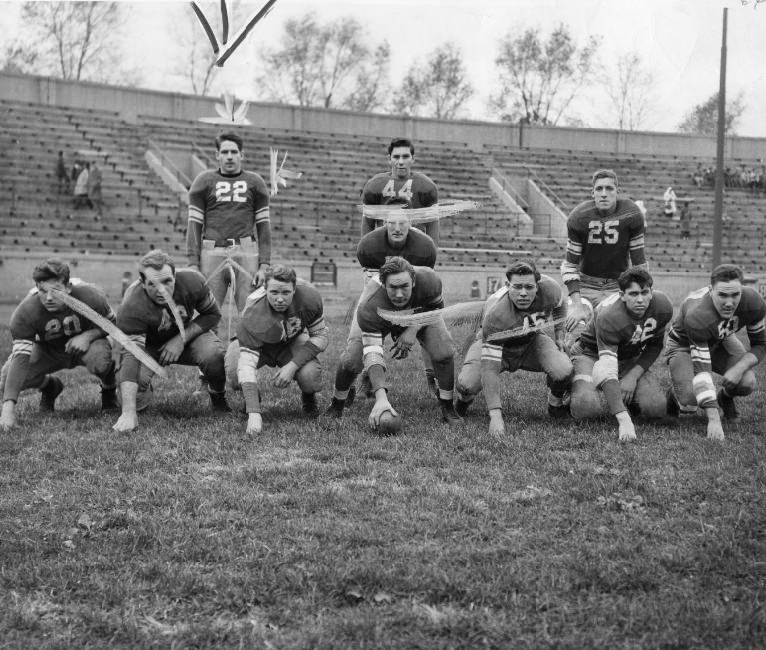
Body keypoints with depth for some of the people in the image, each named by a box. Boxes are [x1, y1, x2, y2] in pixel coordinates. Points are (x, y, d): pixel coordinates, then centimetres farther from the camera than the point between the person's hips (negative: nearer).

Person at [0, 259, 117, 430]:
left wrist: (88, 335, -33)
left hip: (84, 345, -2)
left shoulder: (91, 297, -31)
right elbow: (21, 358, -35)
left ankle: (109, 390, 1)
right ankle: (49, 385, 16)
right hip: (47, 351, 2)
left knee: (100, 361, -38)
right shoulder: (25, 312, -31)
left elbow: (112, 324, -10)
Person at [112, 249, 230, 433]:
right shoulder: (131, 308, -36)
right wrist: (128, 413, -48)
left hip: (187, 333, 1)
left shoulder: (192, 281, -28)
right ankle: (138, 405, 11)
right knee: (137, 375, -28)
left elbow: (212, 314, -10)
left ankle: (219, 397, 2)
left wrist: (181, 339, -26)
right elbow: (130, 355, -40)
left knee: (214, 354, -29)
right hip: (148, 344, -1)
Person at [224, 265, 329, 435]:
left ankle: (308, 397, 10)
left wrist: (292, 365, -31)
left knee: (310, 377, -29)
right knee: (234, 375, -30)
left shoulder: (309, 297, -32)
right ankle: (252, 399, 7)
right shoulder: (253, 314, -39)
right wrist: (254, 414, -51)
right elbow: (247, 363, -43)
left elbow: (321, 335, -17)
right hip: (259, 344, -1)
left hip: (293, 341, 1)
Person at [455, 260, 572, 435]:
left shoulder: (549, 289, -28)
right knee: (467, 384, -29)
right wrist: (495, 416, -46)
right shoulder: (495, 315, -40)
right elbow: (489, 368, -41)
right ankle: (465, 398, 12)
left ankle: (556, 406, 9)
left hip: (532, 340, 3)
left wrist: (560, 335, 7)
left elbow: (559, 304, 3)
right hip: (495, 344, -3)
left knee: (563, 372, -27)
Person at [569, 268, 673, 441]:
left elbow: (655, 346, 0)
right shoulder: (608, 317, -36)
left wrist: (633, 376, -16)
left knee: (656, 408, -19)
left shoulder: (663, 307, -20)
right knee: (586, 408, -31)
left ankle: (626, 398, 15)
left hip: (630, 358, 4)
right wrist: (624, 420, -52)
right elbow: (608, 371, -42)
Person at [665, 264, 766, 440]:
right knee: (689, 404, -25)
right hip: (683, 346, -4)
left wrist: (739, 368, -31)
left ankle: (725, 397, 14)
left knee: (746, 384, -22)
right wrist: (713, 420, -45)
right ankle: (675, 394, 13)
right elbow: (701, 369, -41)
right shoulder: (697, 317, -42)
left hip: (721, 341, 4)